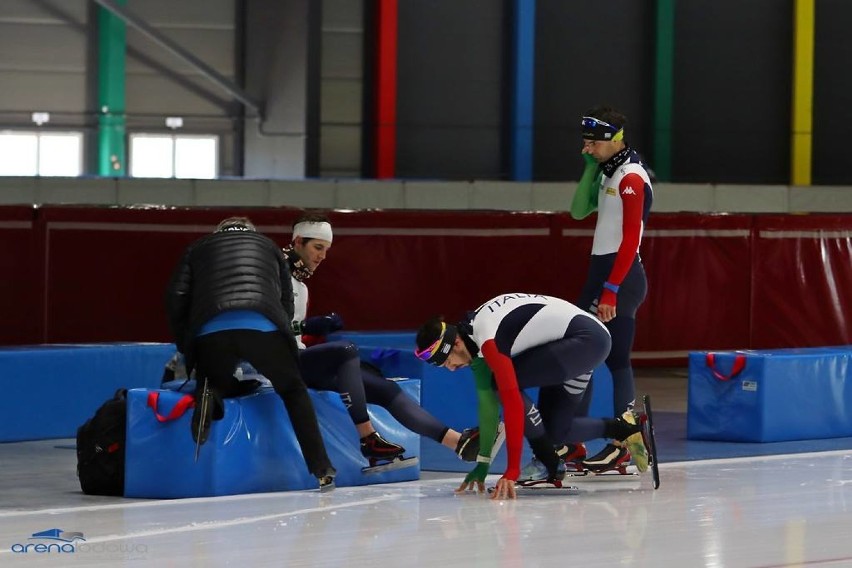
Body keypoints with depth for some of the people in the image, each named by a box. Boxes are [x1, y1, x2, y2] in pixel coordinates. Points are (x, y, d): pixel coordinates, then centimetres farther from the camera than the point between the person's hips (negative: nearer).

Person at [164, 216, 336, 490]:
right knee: (293, 390, 20)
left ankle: (209, 396, -10)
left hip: (210, 331, 1)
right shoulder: (268, 246, 34)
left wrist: (186, 349, 23)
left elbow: (176, 298, 17)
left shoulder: (198, 248, 32)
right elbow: (286, 301, 27)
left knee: (217, 383, 29)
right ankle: (322, 470, 8)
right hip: (264, 327, 0)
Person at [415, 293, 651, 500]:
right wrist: (482, 464, 11)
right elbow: (487, 402, 9)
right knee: (554, 430, 7)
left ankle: (551, 463, -10)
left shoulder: (488, 340, -26)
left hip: (587, 339, -10)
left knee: (506, 385, -18)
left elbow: (512, 402, -31)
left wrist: (512, 472, -32)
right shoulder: (474, 331, 2)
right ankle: (628, 428, 23)